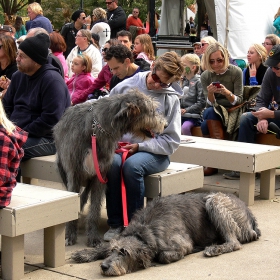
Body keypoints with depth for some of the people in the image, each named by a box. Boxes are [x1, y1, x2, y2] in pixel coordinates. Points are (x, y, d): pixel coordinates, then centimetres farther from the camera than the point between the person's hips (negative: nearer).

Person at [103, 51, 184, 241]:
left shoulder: (171, 99, -1)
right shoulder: (126, 86, 3)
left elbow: (171, 141, -2)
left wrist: (139, 146, -12)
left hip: (154, 153, -2)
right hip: (119, 147, 2)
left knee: (132, 165, -35)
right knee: (111, 163, -33)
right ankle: (115, 224, -20)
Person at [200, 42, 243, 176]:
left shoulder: (236, 72, -6)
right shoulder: (205, 76, 1)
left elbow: (238, 100, -8)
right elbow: (211, 103, -4)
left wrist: (227, 93, -29)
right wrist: (210, 93, -27)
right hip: (213, 112, 3)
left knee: (207, 126, -29)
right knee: (209, 112, -32)